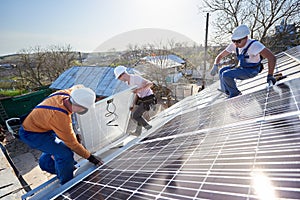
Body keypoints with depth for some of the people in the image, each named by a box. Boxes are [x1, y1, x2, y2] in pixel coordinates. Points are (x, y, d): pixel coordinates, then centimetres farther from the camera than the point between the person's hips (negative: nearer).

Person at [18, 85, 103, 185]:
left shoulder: (65, 93, -20)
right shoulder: (61, 117, -38)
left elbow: (77, 87, 7)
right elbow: (72, 143, -26)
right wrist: (90, 157, -17)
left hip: (37, 124, 9)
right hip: (31, 134, -8)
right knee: (65, 153, -16)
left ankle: (46, 163, 43)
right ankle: (67, 184, 9)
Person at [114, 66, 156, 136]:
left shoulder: (136, 78, -22)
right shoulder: (129, 82, 7)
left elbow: (150, 83, -27)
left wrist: (139, 89, -35)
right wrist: (132, 105, 8)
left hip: (148, 99, -10)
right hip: (143, 98, 10)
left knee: (135, 115, -6)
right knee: (138, 114, 21)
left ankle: (147, 126, 11)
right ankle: (138, 132, 35)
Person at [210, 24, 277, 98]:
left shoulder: (254, 45, -28)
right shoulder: (233, 45, -9)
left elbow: (272, 57, -31)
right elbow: (220, 56, 0)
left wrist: (270, 76, -35)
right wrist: (215, 65, -19)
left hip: (252, 71, -7)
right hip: (241, 68, 7)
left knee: (226, 75, -24)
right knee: (222, 71, -9)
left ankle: (235, 94, -1)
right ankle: (226, 92, 12)